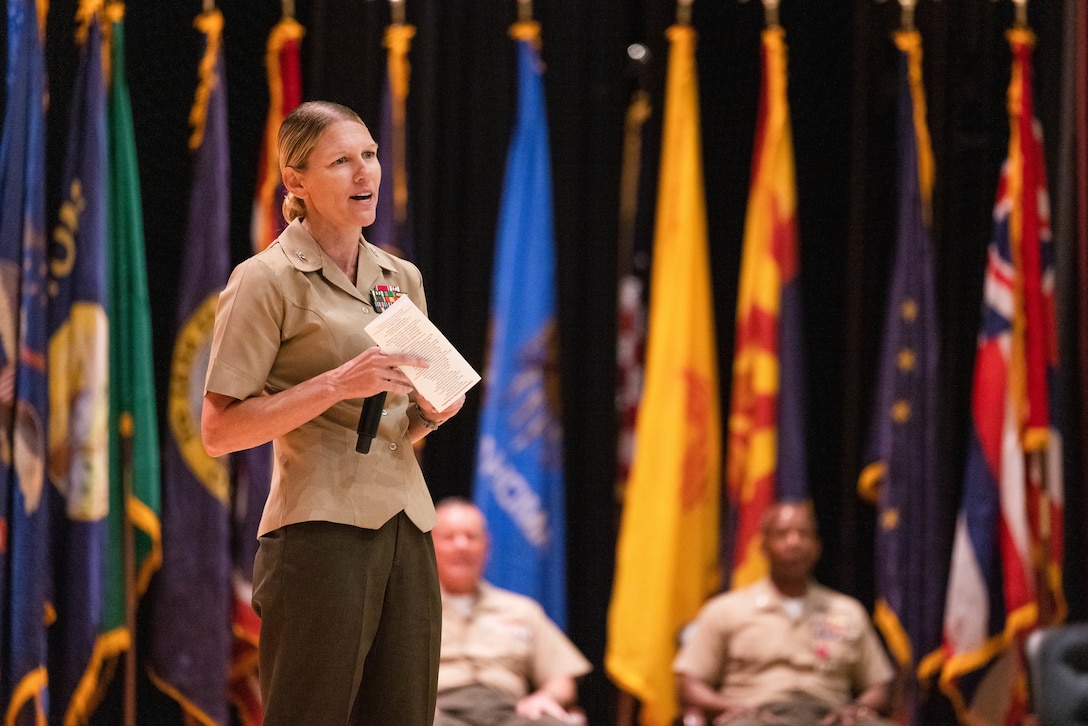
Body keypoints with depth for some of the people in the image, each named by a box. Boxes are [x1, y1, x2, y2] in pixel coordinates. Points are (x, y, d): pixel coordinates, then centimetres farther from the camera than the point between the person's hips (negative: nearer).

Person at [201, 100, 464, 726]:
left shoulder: (401, 277, 16)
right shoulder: (268, 280, -4)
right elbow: (220, 431, -10)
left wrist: (430, 411, 3)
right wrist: (337, 383, -18)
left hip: (406, 529, 6)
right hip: (320, 532, -6)